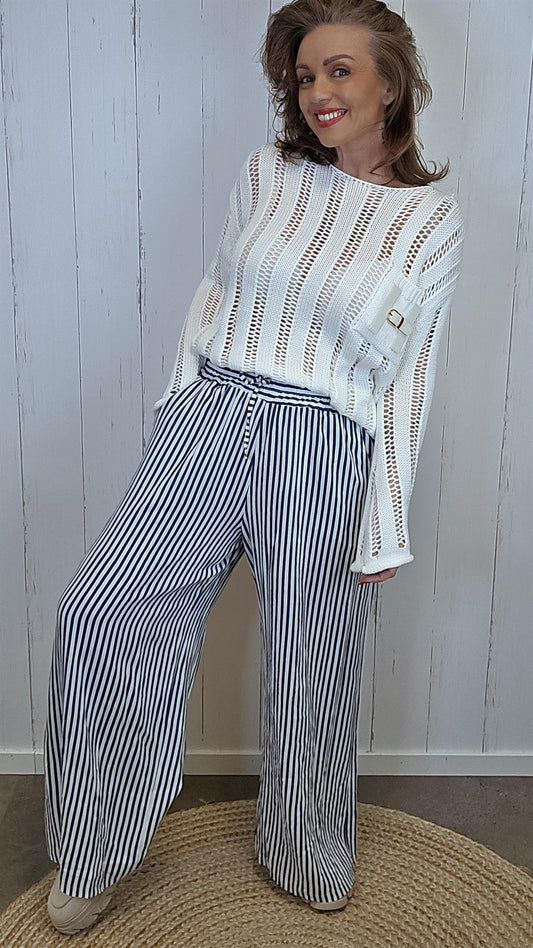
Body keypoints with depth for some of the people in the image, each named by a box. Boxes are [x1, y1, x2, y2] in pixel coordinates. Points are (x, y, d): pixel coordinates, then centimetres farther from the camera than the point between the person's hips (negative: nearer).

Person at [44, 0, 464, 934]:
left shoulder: (433, 221, 1)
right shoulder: (265, 172, 8)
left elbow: (409, 383, 0)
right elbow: (213, 292, 14)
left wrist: (385, 529, -2)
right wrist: (177, 410, 8)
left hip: (324, 450, -2)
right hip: (209, 413, 3)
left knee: (309, 663, 7)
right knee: (102, 605, -10)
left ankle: (310, 859, 35)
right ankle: (94, 853, 12)